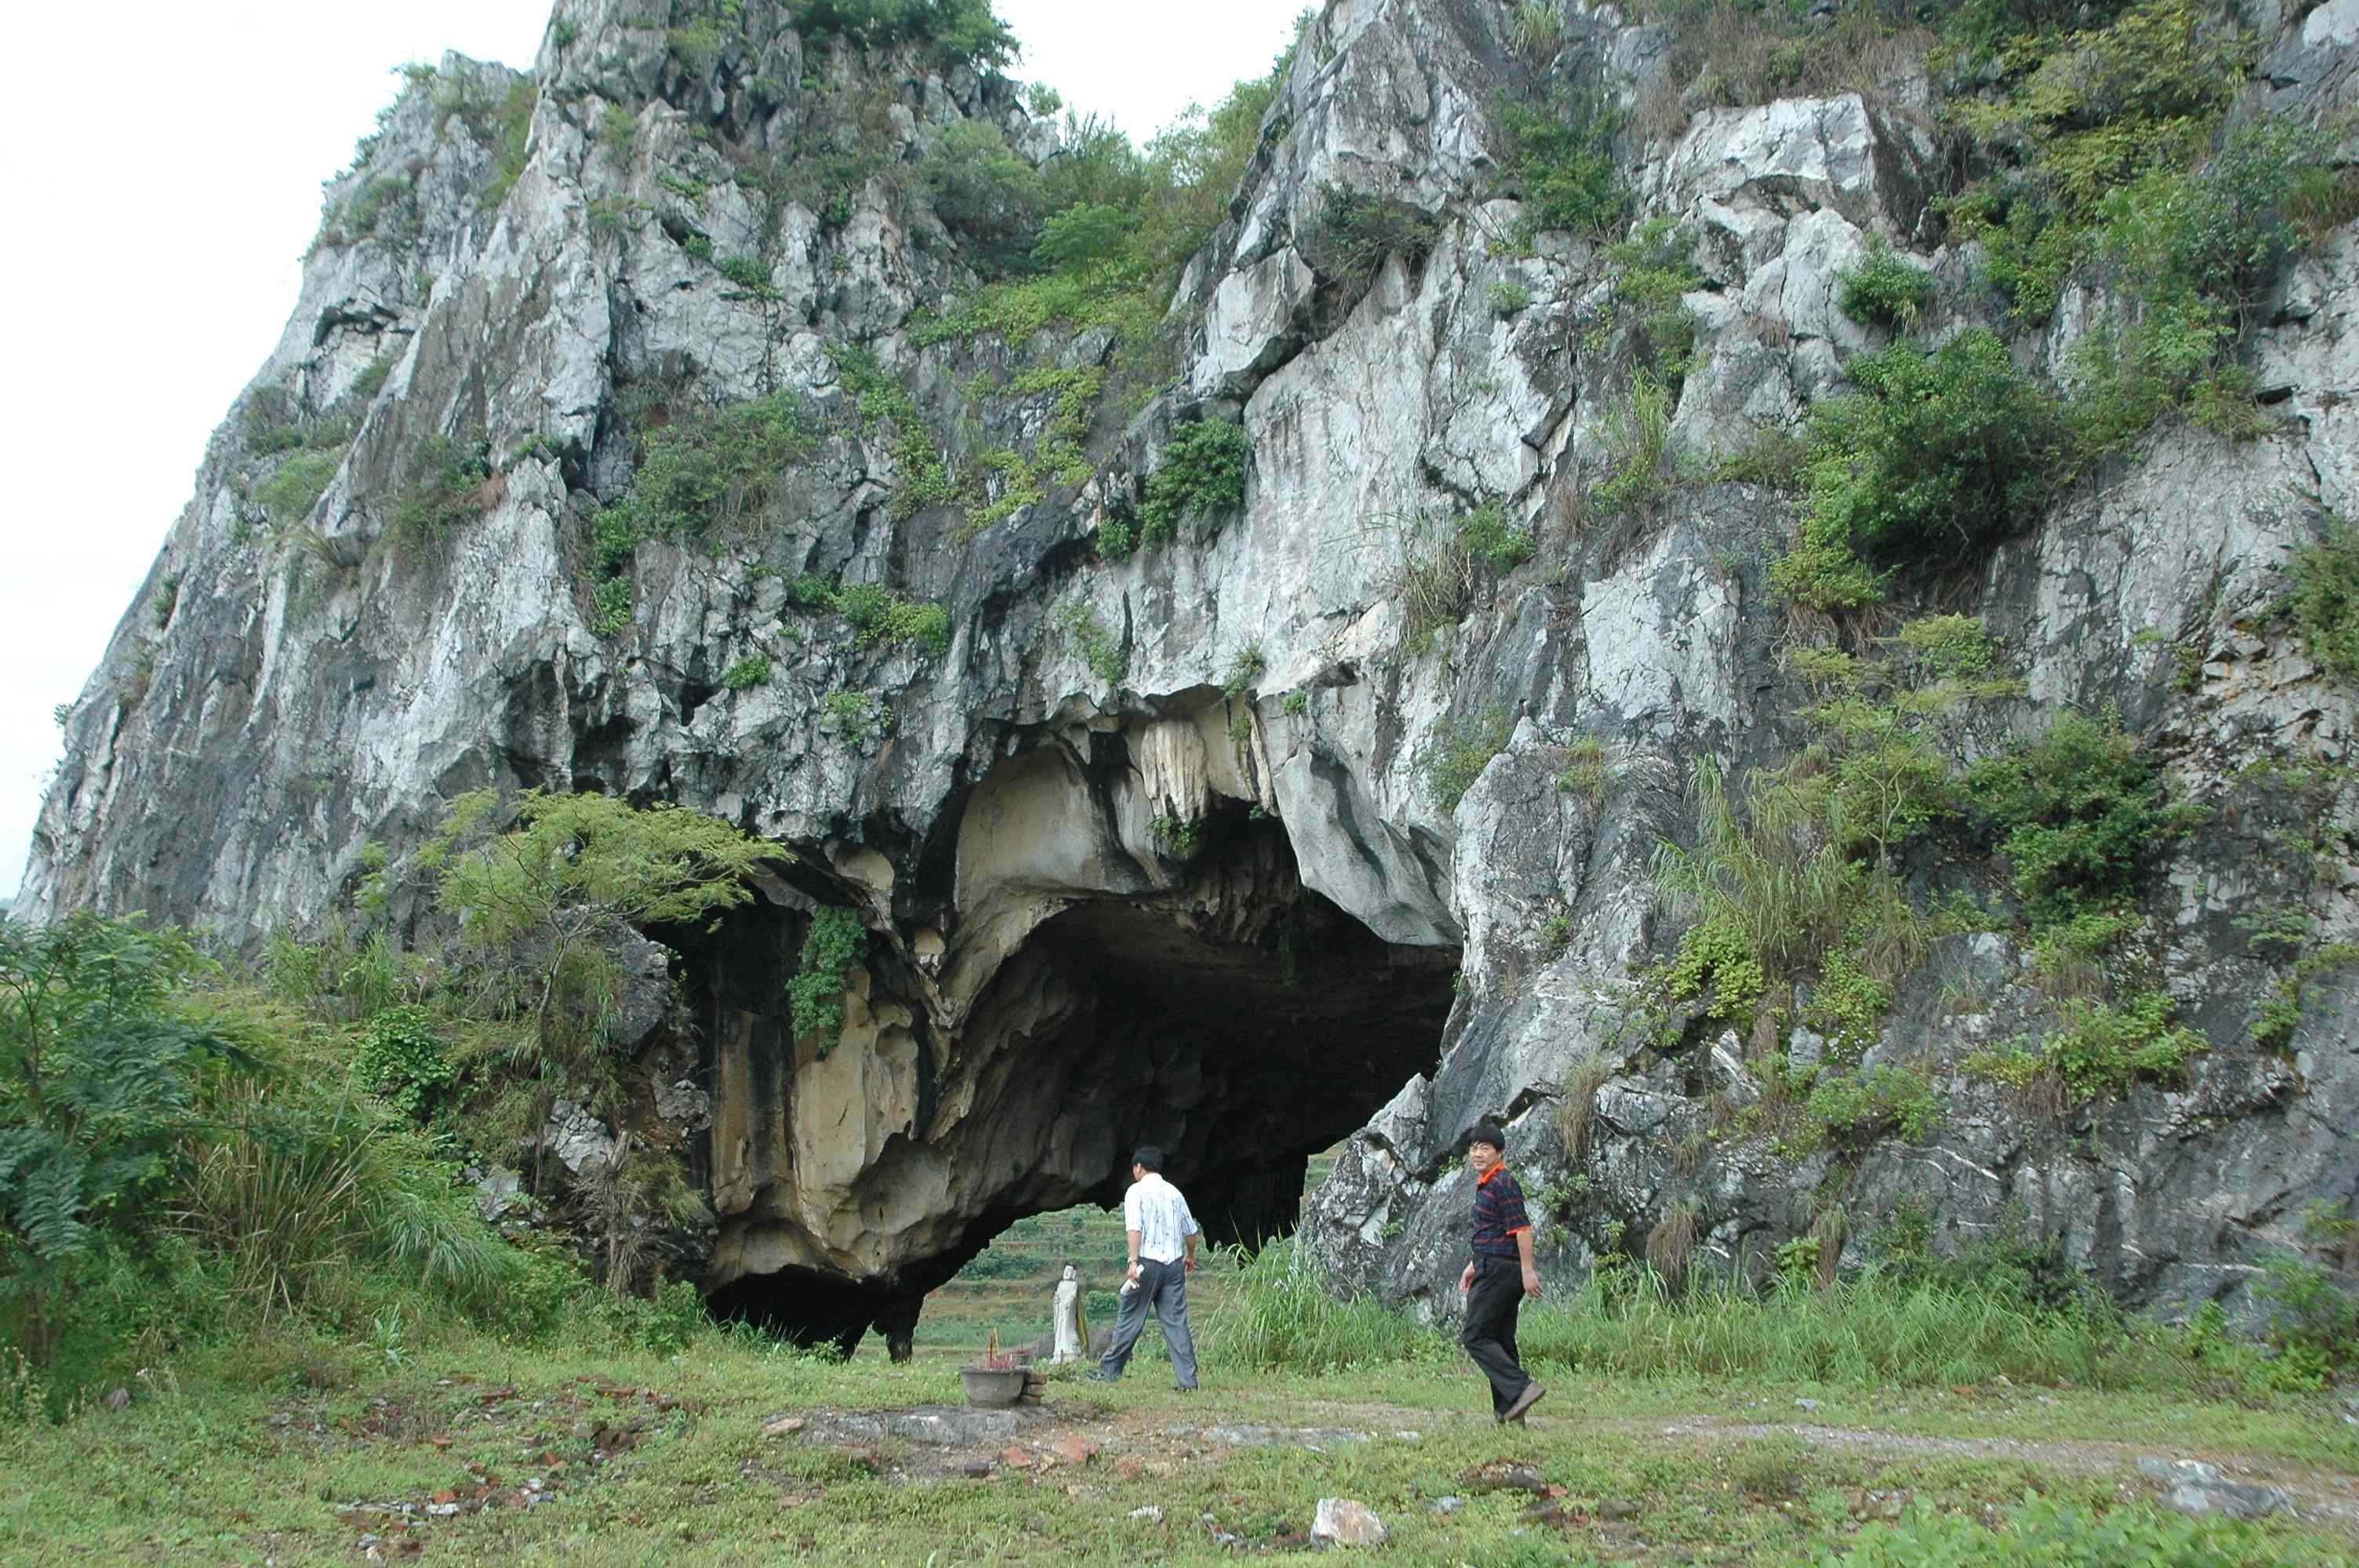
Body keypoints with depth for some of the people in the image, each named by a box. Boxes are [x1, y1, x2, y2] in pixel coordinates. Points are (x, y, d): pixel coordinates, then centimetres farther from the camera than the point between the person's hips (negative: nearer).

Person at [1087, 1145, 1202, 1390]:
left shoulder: (1137, 1191, -2)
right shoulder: (1174, 1192, 13)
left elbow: (1135, 1227, -16)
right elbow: (1191, 1230, 19)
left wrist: (1133, 1261, -21)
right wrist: (1190, 1256, 35)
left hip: (1149, 1261, -4)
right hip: (1174, 1262, 4)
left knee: (1130, 1318, 4)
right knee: (1176, 1322, 4)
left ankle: (1109, 1371, 10)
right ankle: (1187, 1380, -1)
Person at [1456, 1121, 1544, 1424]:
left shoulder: (1503, 1184, -14)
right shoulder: (1485, 1184, 17)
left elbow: (1522, 1228, -20)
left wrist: (1528, 1271, -23)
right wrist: (1475, 1266, 27)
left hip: (1498, 1271, -10)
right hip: (1496, 1270, 10)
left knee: (1476, 1337, -9)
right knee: (1501, 1339, 11)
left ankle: (1521, 1388, -16)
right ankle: (1507, 1411, 13)